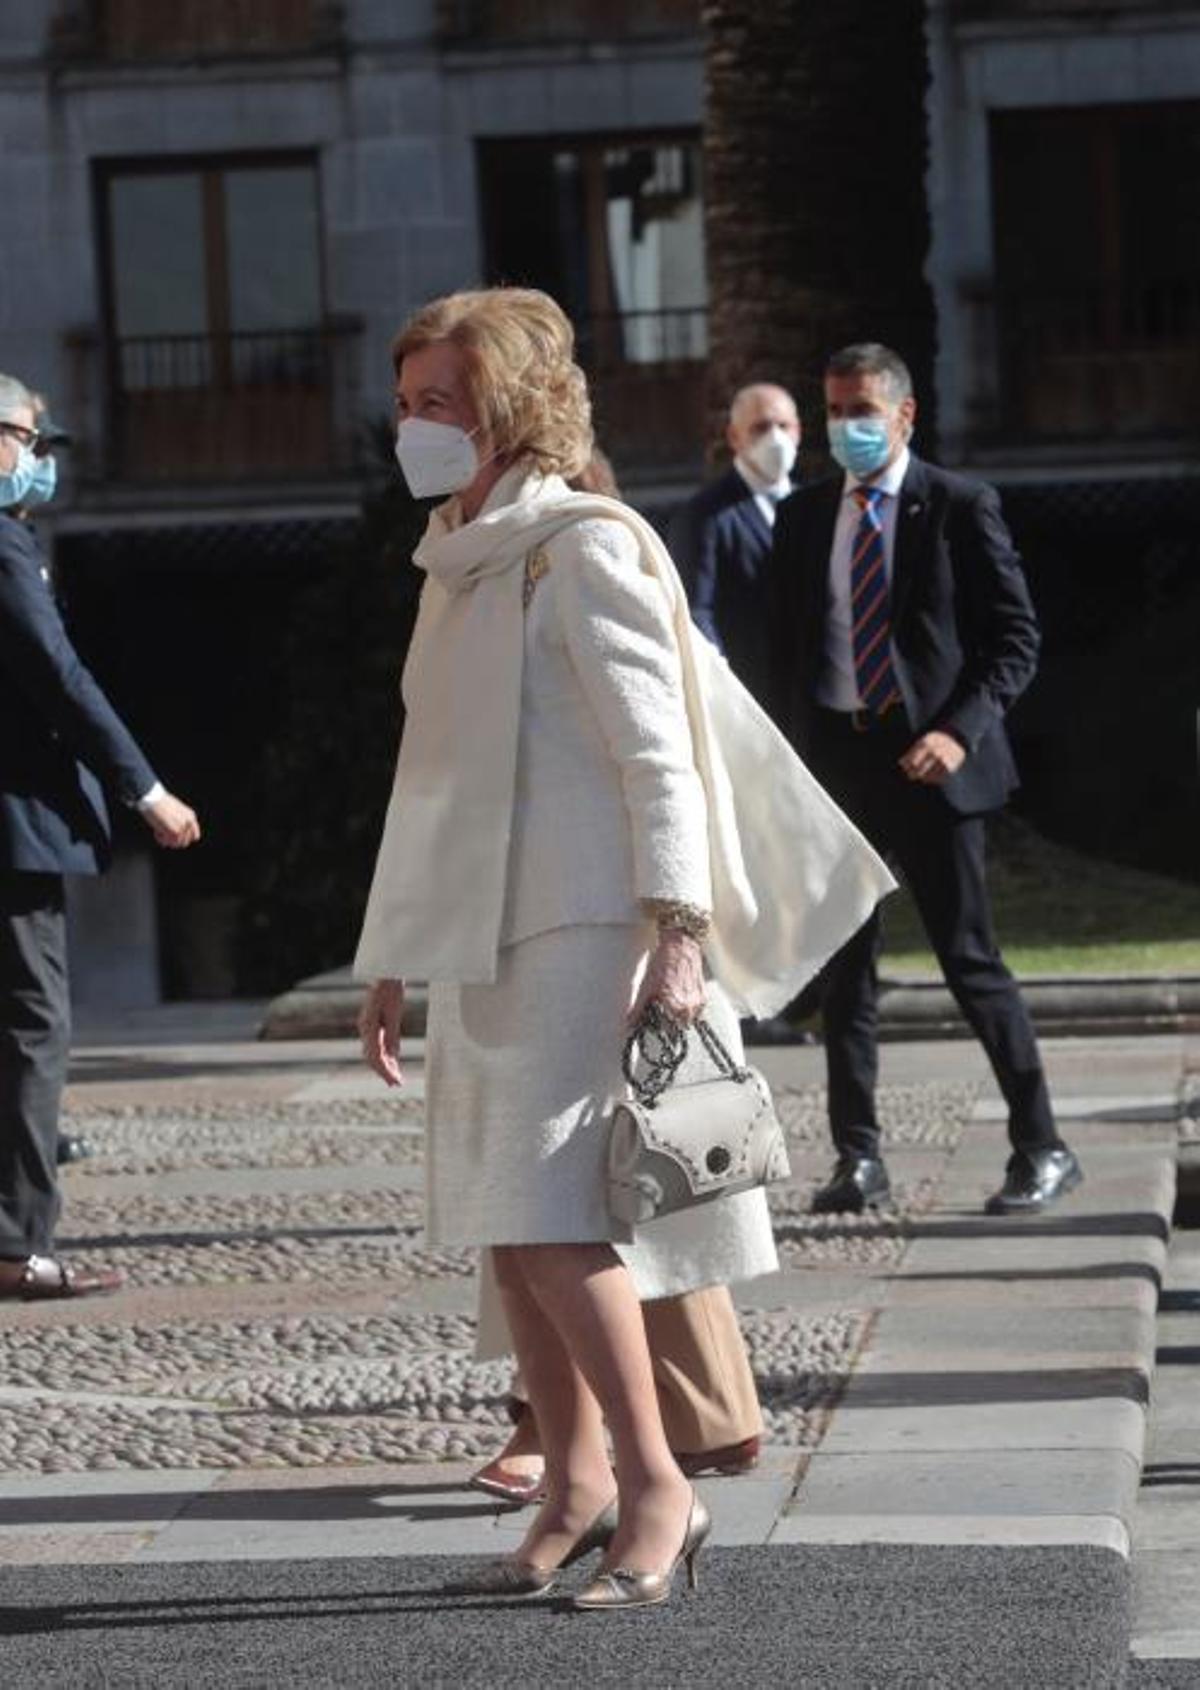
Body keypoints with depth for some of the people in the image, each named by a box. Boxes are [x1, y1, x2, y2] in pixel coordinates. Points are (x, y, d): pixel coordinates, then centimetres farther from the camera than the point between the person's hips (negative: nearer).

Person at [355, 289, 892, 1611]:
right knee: (505, 1225, 7)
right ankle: (576, 1485, 17)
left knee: (551, 1214, -15)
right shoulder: (456, 569, 17)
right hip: (482, 943, 8)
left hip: (583, 931, -8)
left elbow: (658, 753, -14)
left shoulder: (582, 549, -8)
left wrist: (679, 931, -22)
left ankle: (656, 1485, -8)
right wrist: (388, 959, 21)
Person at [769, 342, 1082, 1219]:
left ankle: (1043, 1149, 4)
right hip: (836, 755, 5)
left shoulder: (960, 507, -2)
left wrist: (961, 731, -16)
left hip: (929, 759, -5)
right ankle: (858, 1155, 13)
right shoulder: (804, 517, 11)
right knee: (844, 967, 6)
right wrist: (799, 746, 6)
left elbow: (1016, 636, -4)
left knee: (971, 958, -4)